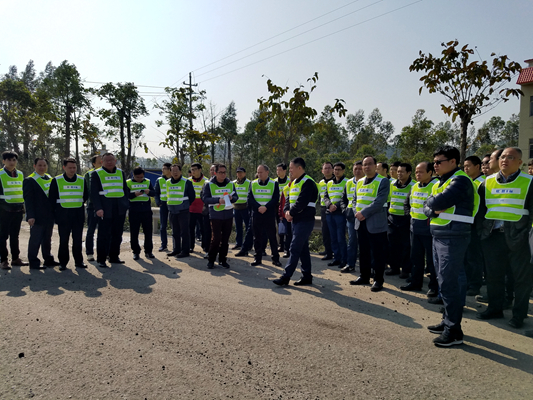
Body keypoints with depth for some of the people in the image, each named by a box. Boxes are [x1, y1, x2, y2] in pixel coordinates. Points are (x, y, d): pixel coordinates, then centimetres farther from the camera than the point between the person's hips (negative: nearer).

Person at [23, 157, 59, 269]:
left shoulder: (50, 179, 14)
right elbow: (28, 200, -11)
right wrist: (30, 216, -17)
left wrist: (54, 212, 14)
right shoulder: (29, 180, -6)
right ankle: (33, 263, 7)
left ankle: (48, 260, 23)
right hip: (37, 217, -7)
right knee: (35, 239, -1)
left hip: (49, 216, 7)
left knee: (47, 239, 14)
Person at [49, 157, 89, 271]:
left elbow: (86, 196, 17)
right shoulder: (56, 181, -1)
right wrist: (58, 210, 2)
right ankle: (63, 262, 13)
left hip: (78, 215, 2)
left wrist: (77, 205, 11)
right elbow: (52, 199, 4)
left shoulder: (82, 180, 7)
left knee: (78, 239, 6)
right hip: (63, 215, -2)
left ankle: (79, 261, 15)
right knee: (64, 240, 3)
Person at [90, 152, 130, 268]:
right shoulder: (97, 174, 1)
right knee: (104, 235, -3)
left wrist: (126, 204, 10)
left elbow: (125, 189, 19)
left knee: (117, 234, 9)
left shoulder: (120, 173, 14)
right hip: (105, 209, -5)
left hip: (120, 209, 5)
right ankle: (101, 259, 6)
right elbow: (94, 193, -4)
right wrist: (98, 208, -14)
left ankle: (114, 257, 20)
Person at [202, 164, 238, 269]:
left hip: (228, 215, 4)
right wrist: (218, 200, -23)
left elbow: (236, 196, 11)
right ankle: (211, 260, 12)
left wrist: (231, 198, -13)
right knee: (216, 238, -5)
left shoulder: (230, 184, 7)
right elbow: (205, 198, -10)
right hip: (215, 215, -4)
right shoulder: (209, 185, -4)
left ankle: (223, 259, 22)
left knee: (225, 239, 9)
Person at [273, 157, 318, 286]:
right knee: (303, 249, 12)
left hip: (305, 221, -9)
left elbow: (301, 202, -22)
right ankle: (307, 276, 20)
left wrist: (291, 213, -10)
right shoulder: (294, 182, 16)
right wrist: (287, 211, -3)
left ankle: (286, 276, -4)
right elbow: (289, 199, 16)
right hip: (296, 220, 9)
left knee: (294, 249, -8)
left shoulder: (308, 182, -14)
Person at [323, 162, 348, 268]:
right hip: (329, 213, 6)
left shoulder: (346, 182, -3)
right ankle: (336, 258, 20)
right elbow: (325, 197, 10)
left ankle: (344, 260, 6)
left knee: (341, 238, -4)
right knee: (333, 238, 11)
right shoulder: (329, 183, 15)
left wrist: (337, 206, -18)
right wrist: (329, 205, -9)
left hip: (340, 213, -6)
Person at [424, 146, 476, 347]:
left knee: (448, 283, -7)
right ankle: (447, 321, 27)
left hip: (453, 238, -9)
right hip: (438, 237, 9)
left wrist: (431, 201, -3)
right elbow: (427, 208, 11)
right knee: (444, 282, 15)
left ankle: (454, 331, 1)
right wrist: (434, 210, -11)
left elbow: (438, 202, -24)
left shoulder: (460, 181, -13)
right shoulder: (439, 183, 16)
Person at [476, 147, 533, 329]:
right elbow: (480, 208, 13)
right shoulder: (488, 182, 8)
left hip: (518, 237, -3)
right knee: (494, 274, 13)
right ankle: (495, 308, 28)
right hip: (492, 236, 4)